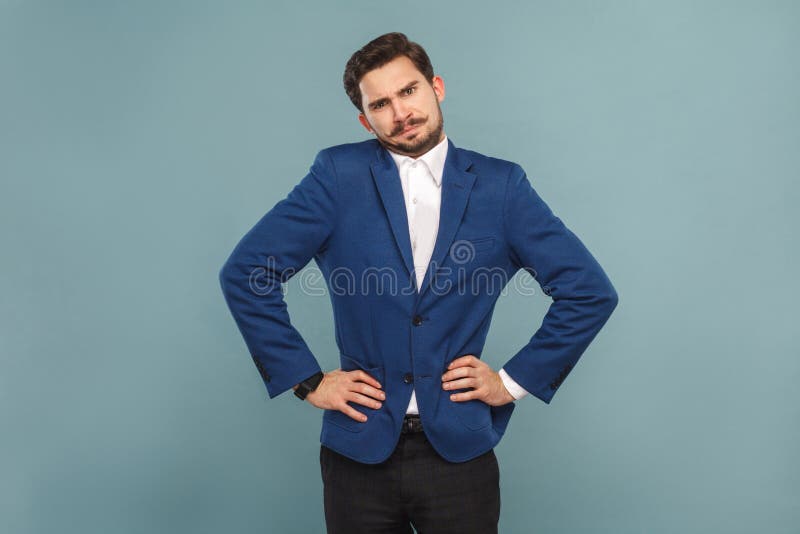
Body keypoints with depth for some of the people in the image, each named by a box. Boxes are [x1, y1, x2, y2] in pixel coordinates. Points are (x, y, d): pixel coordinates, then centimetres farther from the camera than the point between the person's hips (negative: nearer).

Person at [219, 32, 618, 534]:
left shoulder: (500, 185, -1)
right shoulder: (340, 175, -4)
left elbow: (591, 291, 1)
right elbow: (244, 273, -4)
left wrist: (515, 380, -2)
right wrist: (305, 379, -6)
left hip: (460, 450, 1)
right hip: (360, 448, 0)